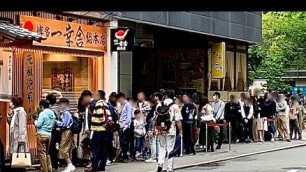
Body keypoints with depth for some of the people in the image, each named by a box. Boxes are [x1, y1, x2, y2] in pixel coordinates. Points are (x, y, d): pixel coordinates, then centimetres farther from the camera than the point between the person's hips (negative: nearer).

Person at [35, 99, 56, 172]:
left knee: (42, 153, -2)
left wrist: (35, 121, 6)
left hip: (42, 134, -7)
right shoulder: (52, 114, 9)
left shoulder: (43, 113, -12)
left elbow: (38, 125, -13)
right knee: (47, 152, 17)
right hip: (49, 135, 7)